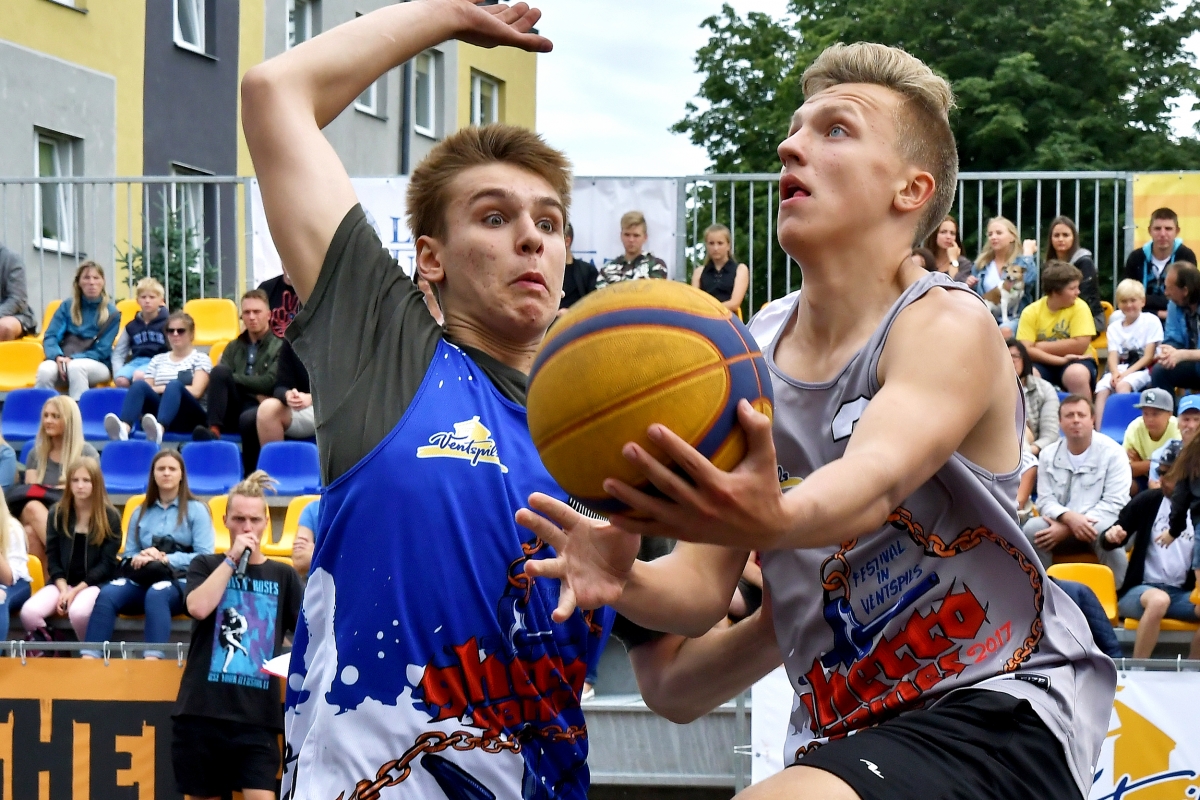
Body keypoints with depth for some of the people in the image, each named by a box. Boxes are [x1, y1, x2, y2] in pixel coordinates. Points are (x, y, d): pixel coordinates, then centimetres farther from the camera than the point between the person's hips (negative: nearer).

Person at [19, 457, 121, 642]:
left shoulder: (110, 516, -2)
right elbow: (52, 558, 6)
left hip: (95, 582, -3)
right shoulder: (57, 513, 6)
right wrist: (63, 589, -11)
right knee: (29, 612, -27)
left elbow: (107, 563, -4)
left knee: (78, 612, -38)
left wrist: (76, 591, -14)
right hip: (62, 582, 3)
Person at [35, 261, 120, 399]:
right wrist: (58, 357, -19)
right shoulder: (68, 306, 8)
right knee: (45, 370, -34)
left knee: (76, 367, -38)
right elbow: (50, 337, 2)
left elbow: (102, 350, -4)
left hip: (97, 365, -2)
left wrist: (73, 359, -18)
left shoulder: (111, 313, 0)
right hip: (64, 360, 2)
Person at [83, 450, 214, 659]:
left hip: (181, 583, -4)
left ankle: (152, 661, -56)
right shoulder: (141, 512, 21)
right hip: (142, 580, 4)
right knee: (108, 593, -30)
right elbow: (127, 556, 16)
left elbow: (205, 557, -3)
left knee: (156, 594, -40)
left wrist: (165, 559, -14)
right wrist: (138, 559, -9)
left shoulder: (196, 510, 9)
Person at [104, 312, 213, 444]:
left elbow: (195, 391, -3)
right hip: (160, 415, 3)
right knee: (140, 385, -25)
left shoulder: (201, 358, 12)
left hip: (190, 418, -3)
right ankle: (124, 427, -56)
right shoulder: (158, 360, 23)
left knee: (174, 385, -34)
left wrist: (160, 388, -2)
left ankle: (159, 428, -66)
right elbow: (146, 390, 11)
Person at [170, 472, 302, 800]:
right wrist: (232, 559, -10)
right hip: (201, 710, 0)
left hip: (258, 715, 0)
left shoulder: (283, 576, 10)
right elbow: (198, 607, -13)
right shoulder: (205, 566, 8)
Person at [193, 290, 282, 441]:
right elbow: (219, 376, 8)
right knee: (220, 371, -24)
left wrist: (234, 378, -1)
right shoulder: (234, 347, 23)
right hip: (235, 408, 6)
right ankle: (213, 430, -34)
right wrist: (254, 391, -6)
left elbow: (270, 382, -7)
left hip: (261, 407, -5)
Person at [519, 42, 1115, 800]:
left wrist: (777, 520, -54)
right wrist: (627, 582, -21)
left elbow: (875, 481, -32)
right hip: (843, 731, 7)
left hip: (996, 705, -7)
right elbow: (703, 588, 3)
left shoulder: (951, 328, -10)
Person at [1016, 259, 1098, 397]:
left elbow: (1080, 346, -16)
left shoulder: (1079, 307, -8)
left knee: (1077, 374, -34)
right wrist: (1060, 359, -24)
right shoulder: (1031, 312, -6)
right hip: (1044, 363, 1)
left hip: (1075, 361, -1)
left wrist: (1040, 346, -13)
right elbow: (1025, 350, -15)